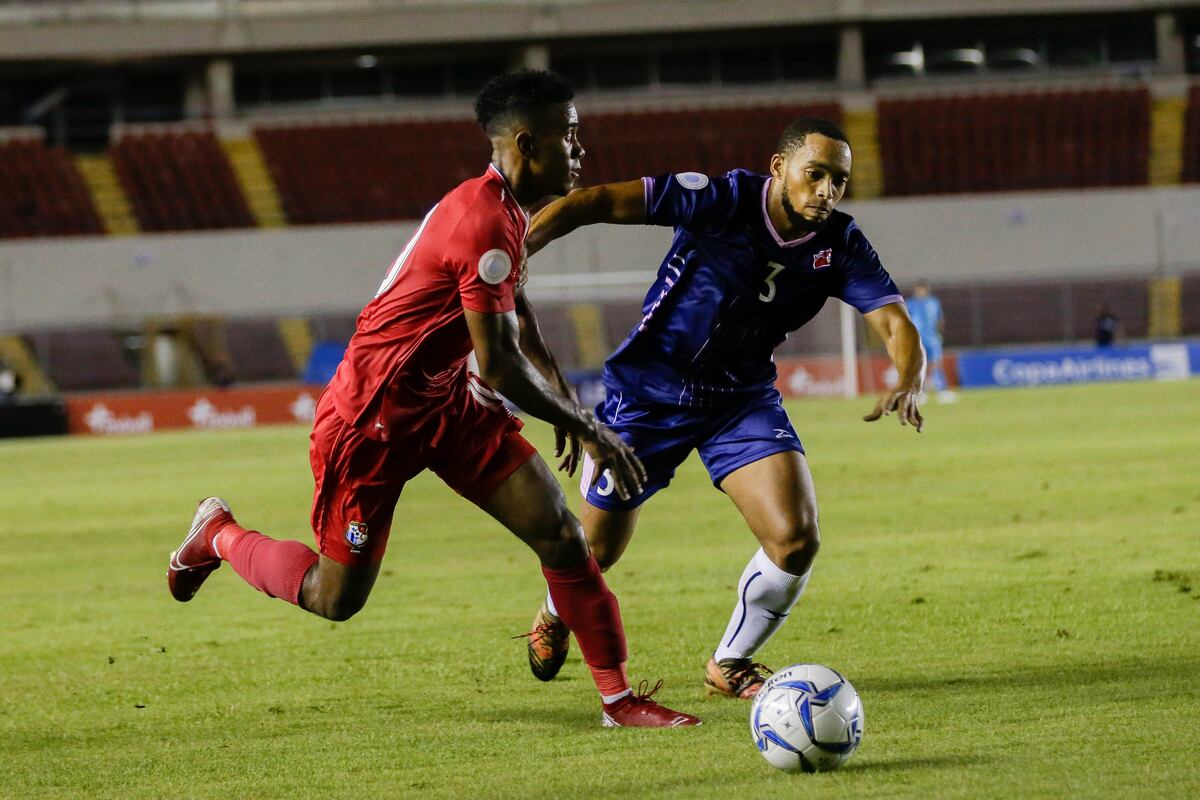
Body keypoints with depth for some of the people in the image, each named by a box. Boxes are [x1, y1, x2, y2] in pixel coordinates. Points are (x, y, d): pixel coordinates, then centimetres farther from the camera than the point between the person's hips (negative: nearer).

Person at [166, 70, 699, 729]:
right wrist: (586, 430, -17)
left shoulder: (506, 211, 6)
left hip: (446, 402, 9)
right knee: (334, 599, 3)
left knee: (560, 533, -5)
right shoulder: (484, 222, -27)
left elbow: (515, 312, 26)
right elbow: (498, 366, -26)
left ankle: (618, 698, 0)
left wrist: (563, 400, 22)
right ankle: (219, 536, 30)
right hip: (371, 419, -9)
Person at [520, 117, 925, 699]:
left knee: (796, 542, -16)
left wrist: (907, 384, -41)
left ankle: (729, 666, 11)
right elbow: (598, 202, -26)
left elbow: (896, 324, -19)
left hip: (743, 399, 3)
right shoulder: (723, 201, -24)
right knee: (597, 550, 10)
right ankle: (555, 617, 49)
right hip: (649, 390, -3)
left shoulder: (841, 246, -12)